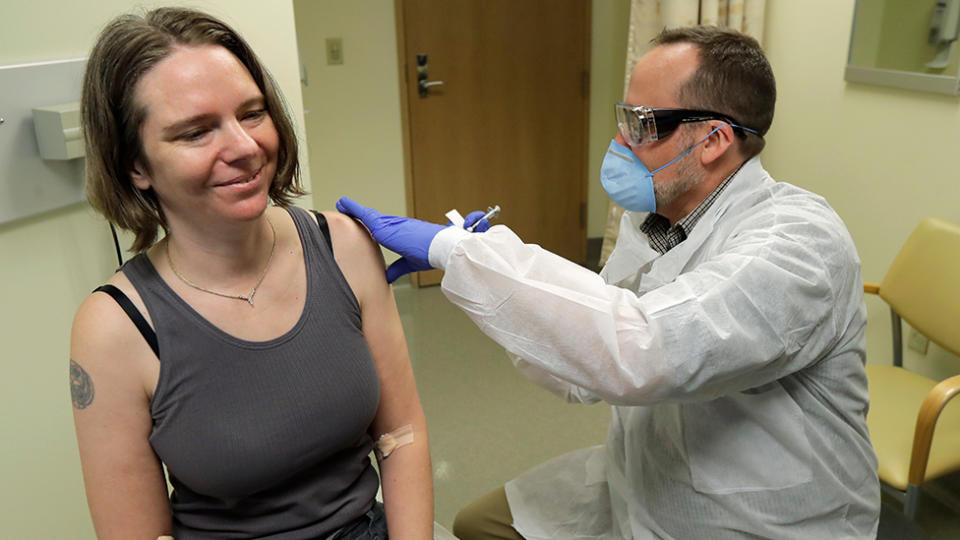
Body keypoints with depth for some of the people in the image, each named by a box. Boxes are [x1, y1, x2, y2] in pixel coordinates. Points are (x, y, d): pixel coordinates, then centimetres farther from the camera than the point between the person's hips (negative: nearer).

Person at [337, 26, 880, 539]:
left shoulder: (799, 240, -24)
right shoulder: (651, 218, 0)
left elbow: (640, 352, -40)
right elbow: (589, 373, 4)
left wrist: (454, 249, -34)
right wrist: (487, 266, -9)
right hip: (638, 490, 7)